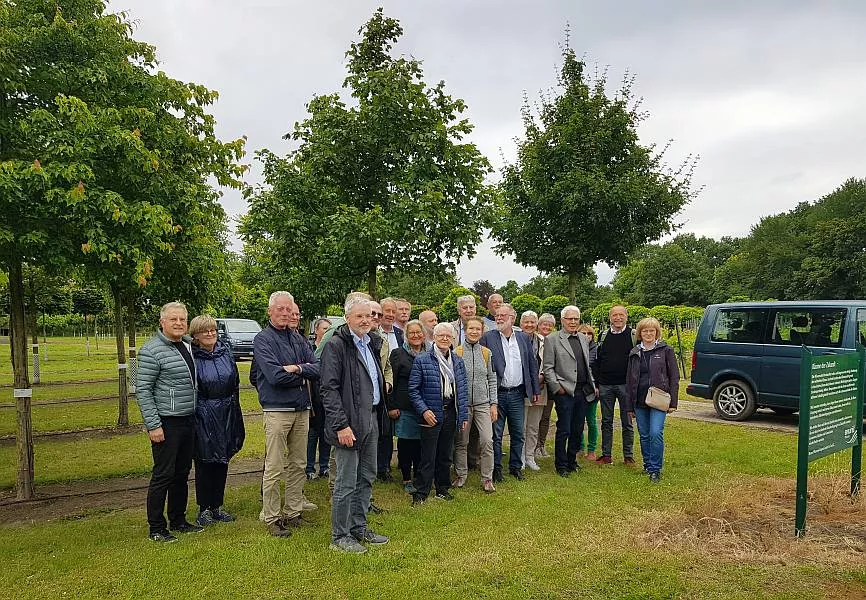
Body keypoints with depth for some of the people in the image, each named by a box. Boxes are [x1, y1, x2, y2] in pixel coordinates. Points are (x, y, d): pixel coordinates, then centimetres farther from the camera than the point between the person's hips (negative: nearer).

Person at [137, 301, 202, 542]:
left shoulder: (186, 346, 12)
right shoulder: (152, 351, -12)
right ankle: (156, 528, 13)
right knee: (163, 475, 0)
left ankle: (178, 520, 28)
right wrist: (153, 425, -17)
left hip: (188, 421, 8)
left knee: (182, 473, 15)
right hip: (166, 423, -8)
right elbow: (142, 390, -14)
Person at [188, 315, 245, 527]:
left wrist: (235, 412, 11)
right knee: (204, 462, 4)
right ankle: (204, 509, 18)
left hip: (226, 415, 5)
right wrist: (194, 415, -14)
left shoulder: (225, 351, 6)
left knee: (222, 461, 12)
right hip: (203, 417, -5)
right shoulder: (192, 357, -10)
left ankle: (217, 506, 24)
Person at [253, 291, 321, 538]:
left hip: (302, 409, 6)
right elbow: (275, 375, -19)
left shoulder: (299, 339, 12)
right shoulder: (262, 339, -6)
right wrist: (304, 374, -6)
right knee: (274, 468, 0)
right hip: (277, 410, -6)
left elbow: (317, 369, 1)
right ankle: (271, 518, 12)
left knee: (298, 465, 13)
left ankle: (292, 512, 24)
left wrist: (297, 368, -17)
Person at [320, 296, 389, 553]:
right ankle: (340, 536, 15)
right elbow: (329, 388, -17)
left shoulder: (372, 343, 12)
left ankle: (359, 527, 31)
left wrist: (378, 410, 14)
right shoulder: (336, 345, -13)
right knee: (346, 482, 1)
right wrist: (341, 425, -21)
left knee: (366, 477, 17)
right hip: (350, 422, -8)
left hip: (371, 418, 8)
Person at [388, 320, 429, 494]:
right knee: (405, 443, 3)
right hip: (405, 407, -3)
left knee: (422, 443, 7)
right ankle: (407, 480, 15)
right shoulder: (398, 354, 1)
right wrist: (392, 406, -7)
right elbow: (392, 381, -2)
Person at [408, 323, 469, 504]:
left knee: (445, 454, 14)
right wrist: (424, 410, -15)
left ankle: (443, 488, 28)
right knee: (428, 455, -1)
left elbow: (463, 390, 11)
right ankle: (421, 492, 10)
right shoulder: (422, 360, -5)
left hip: (450, 413, 4)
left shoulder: (458, 361, 9)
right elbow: (413, 389, -6)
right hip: (431, 414, -4)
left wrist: (463, 415, 6)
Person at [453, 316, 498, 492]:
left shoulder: (486, 353, 7)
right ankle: (461, 475, 23)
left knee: (487, 441, -6)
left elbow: (492, 379, 9)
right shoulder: (456, 352, -2)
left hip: (483, 403, 2)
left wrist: (493, 404, 4)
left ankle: (487, 478, 7)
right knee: (461, 442, 7)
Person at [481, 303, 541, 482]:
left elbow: (532, 365, 11)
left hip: (517, 393, 3)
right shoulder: (487, 338, -3)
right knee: (496, 434, 5)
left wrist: (536, 390, 9)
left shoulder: (524, 338, 7)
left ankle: (516, 466, 26)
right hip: (497, 393, -3)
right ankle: (496, 468, 19)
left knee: (518, 434, 11)